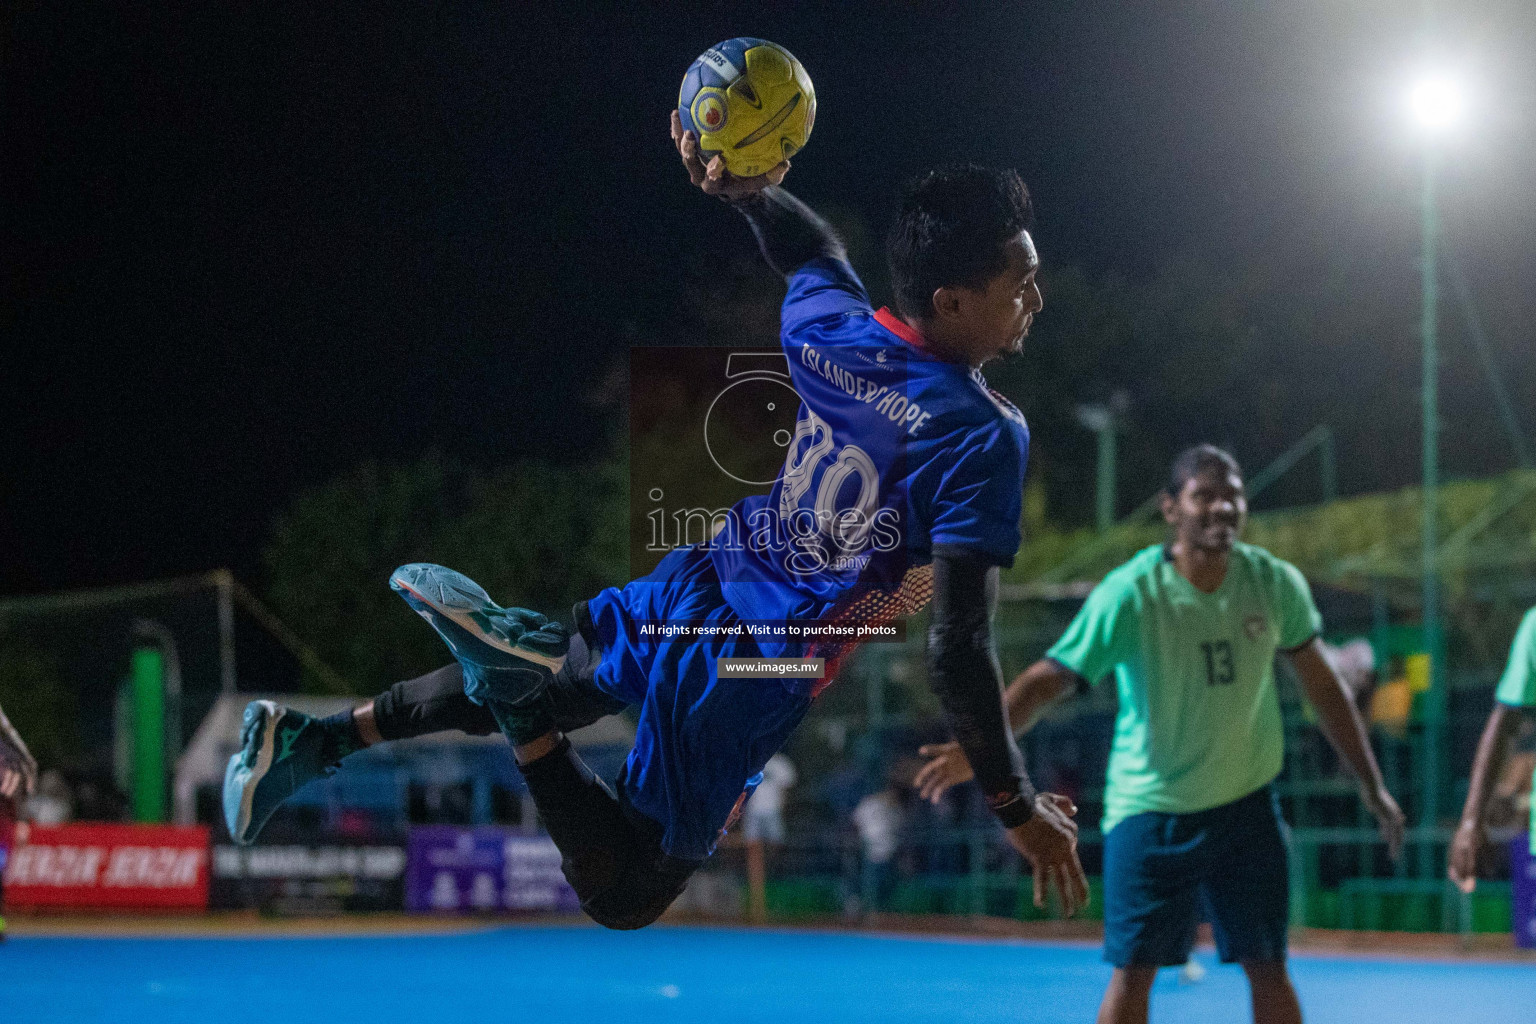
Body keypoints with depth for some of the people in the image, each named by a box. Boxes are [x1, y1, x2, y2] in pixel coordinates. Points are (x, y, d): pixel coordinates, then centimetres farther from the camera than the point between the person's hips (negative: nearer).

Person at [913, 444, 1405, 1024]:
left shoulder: (1276, 585, -6)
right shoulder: (1130, 595, -17)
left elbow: (1322, 686, 7)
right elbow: (1050, 678, -21)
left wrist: (1372, 787, 10)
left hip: (1245, 804, 3)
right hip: (1150, 808, -3)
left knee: (1267, 969, 3)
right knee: (1133, 971, -4)